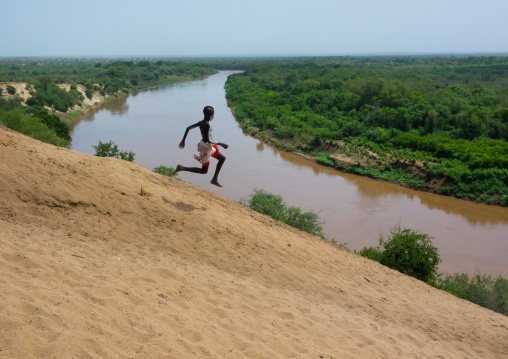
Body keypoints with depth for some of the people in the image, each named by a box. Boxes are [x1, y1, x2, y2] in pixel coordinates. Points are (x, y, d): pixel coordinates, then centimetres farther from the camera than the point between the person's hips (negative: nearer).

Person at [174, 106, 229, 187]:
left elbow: (188, 128, 4)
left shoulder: (201, 122, -1)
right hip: (206, 148, -9)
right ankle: (182, 168, 4)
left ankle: (215, 179, 23)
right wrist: (220, 144, -23)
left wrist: (183, 140, 13)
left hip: (209, 147, 9)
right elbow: (207, 140, -32)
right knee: (204, 171, 6)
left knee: (222, 158, 20)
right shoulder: (207, 124, -27)